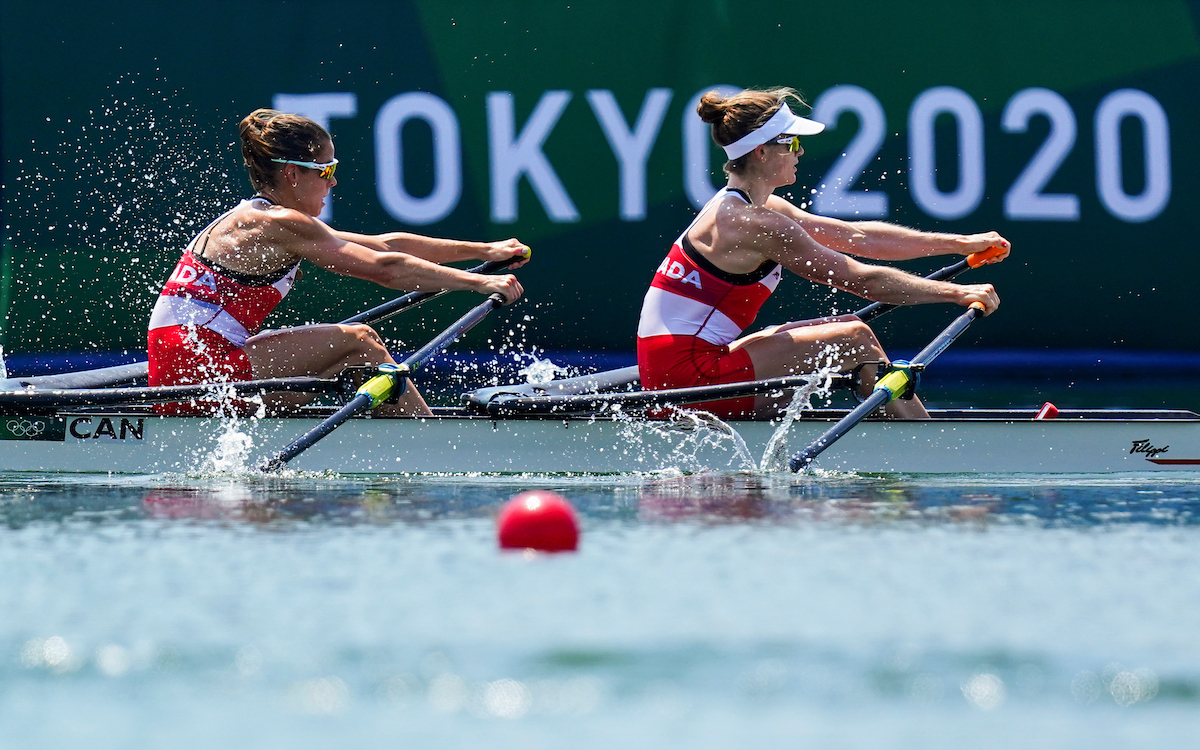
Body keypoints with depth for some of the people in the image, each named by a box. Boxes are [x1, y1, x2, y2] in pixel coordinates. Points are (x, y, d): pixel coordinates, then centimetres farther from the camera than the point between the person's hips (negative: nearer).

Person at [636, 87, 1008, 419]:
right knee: (856, 339, -8)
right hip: (686, 373, -11)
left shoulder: (739, 207, 14)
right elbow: (862, 280, -16)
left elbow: (856, 237, 16)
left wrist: (961, 243, 14)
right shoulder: (755, 225, -17)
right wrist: (958, 293, -10)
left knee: (848, 328, 14)